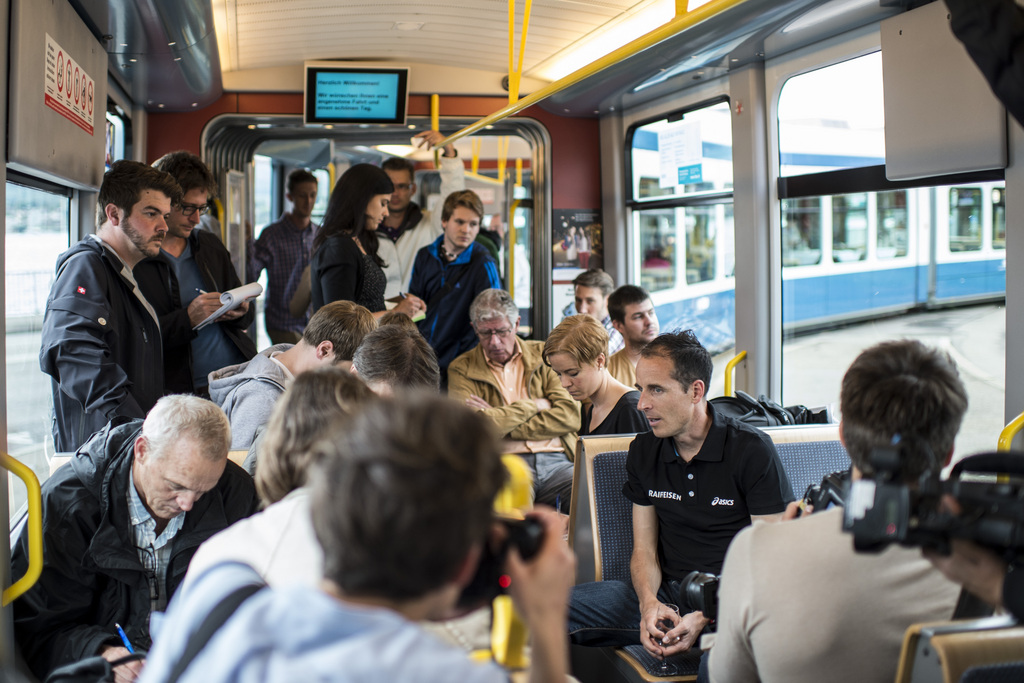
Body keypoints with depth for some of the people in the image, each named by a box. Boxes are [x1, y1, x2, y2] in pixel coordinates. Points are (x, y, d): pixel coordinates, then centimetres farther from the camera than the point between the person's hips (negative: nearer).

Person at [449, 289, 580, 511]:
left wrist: (499, 423, -1)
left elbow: (570, 416, 5)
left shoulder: (543, 354, 18)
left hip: (556, 461, 3)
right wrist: (535, 405, 3)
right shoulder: (461, 369, 12)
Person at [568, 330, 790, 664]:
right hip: (668, 594, 5)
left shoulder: (752, 451, -8)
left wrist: (704, 617, -20)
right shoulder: (643, 452, 8)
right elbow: (644, 549, 11)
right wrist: (649, 603, -12)